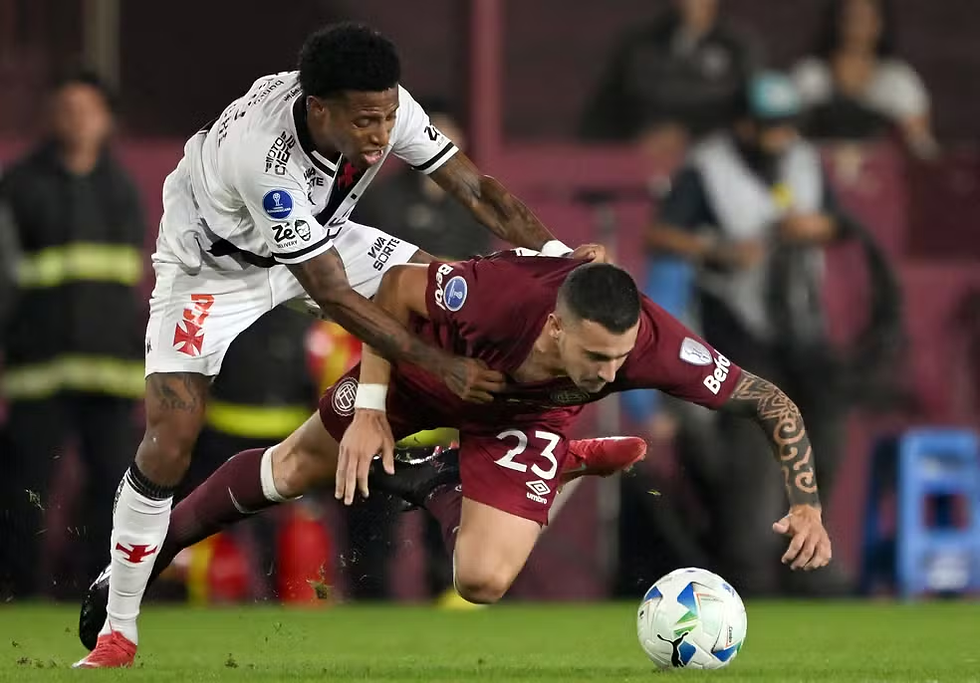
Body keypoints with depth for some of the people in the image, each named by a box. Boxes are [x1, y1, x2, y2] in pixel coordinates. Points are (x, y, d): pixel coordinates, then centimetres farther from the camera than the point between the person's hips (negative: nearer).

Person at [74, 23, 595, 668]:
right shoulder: (263, 155, -43)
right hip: (214, 269, -6)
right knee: (169, 444, -18)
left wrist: (555, 254, -26)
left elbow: (475, 186, -14)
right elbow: (334, 295, -37)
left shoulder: (385, 108, -26)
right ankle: (118, 628, -4)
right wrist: (442, 365, -35)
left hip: (317, 237, 6)